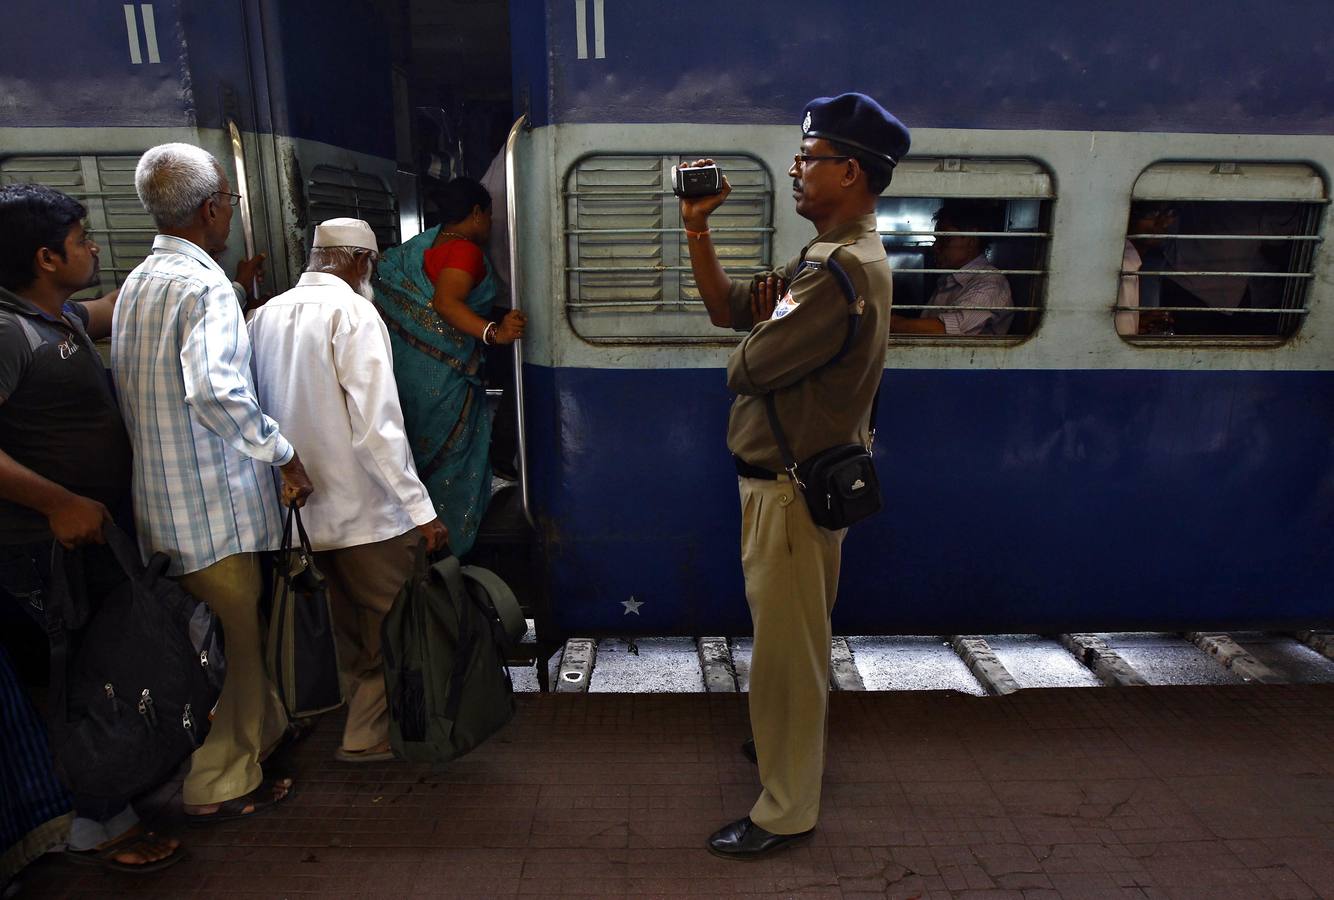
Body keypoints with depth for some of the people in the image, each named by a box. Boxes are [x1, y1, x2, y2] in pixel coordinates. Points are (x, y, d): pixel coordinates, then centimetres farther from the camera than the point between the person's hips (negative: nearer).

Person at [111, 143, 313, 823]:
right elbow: (214, 389, -32)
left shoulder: (136, 282, 12)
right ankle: (221, 784, 17)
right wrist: (284, 453, -23)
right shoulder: (204, 284, -18)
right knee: (233, 634, 4)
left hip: (159, 488, 9)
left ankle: (262, 727, 40)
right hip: (213, 495, -9)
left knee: (232, 623, 22)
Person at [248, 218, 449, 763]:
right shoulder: (353, 313, -14)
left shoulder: (264, 316, 8)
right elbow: (377, 427, -22)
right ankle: (368, 735, 15)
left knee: (352, 630, 20)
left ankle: (365, 716, 34)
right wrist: (421, 509, -19)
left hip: (307, 511, 8)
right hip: (367, 510, -8)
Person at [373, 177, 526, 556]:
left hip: (411, 366, 9)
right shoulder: (465, 251, -17)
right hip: (444, 375, -9)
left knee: (425, 452, 20)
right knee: (452, 455, 3)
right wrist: (494, 332, -44)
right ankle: (449, 544, 13)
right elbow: (446, 303, -32)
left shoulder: (429, 241, 9)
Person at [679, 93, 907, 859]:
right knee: (797, 639, 25)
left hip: (793, 489, -10)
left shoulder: (846, 268, -24)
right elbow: (726, 308, 13)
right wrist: (697, 228, 5)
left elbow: (750, 366, -25)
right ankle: (795, 743, 47)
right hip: (785, 478, 10)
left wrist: (758, 333, -3)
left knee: (786, 647, 3)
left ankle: (788, 811, 21)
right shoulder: (829, 257, 11)